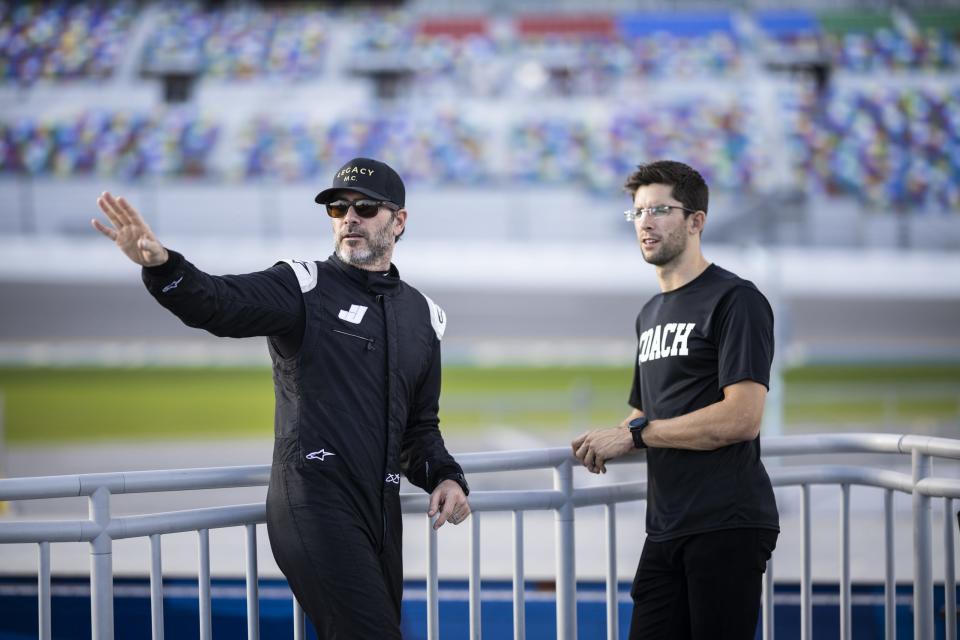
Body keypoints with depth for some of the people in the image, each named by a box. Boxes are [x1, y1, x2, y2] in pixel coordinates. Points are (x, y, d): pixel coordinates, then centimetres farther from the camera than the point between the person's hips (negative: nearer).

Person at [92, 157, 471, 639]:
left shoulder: (423, 315, 17)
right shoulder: (304, 287, 0)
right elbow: (218, 303, -20)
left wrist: (445, 477, 7)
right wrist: (160, 265, -41)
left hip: (380, 510, 6)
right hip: (314, 503, -6)